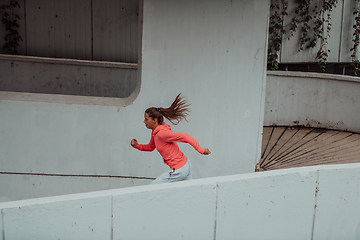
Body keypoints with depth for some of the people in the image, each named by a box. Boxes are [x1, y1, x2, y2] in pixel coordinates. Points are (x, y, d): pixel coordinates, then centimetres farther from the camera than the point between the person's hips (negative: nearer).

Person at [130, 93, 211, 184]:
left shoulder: (162, 133, -21)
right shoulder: (154, 132, 8)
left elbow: (185, 136, -23)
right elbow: (150, 147, 24)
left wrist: (200, 149, -22)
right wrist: (137, 145, 8)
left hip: (179, 170, -9)